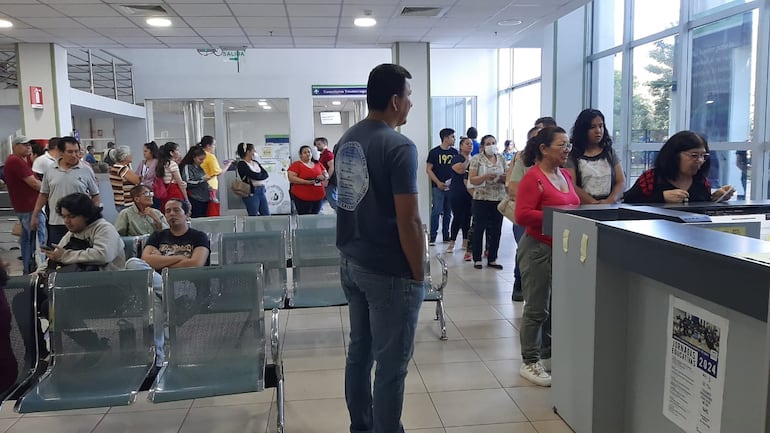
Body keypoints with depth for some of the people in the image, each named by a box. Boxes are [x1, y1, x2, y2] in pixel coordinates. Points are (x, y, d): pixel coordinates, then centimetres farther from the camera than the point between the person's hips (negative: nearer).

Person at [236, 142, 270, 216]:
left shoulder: (255, 162, 15)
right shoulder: (242, 164, -7)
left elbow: (266, 174, 5)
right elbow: (255, 175, -16)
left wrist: (258, 175, -12)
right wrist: (261, 174, 3)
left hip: (261, 190, 7)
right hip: (251, 192, -7)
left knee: (267, 215, 6)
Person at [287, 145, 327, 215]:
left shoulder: (318, 164, 11)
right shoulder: (296, 164, -3)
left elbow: (327, 175, 17)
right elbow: (291, 178, -13)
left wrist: (323, 177, -9)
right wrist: (307, 182, -21)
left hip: (318, 197, 5)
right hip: (302, 198, -5)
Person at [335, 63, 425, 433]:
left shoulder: (346, 140, 8)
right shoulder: (400, 147, -18)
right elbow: (408, 222, -19)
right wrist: (418, 275, -10)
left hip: (350, 262, 9)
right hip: (388, 271, -9)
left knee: (359, 352, 19)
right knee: (391, 365, 3)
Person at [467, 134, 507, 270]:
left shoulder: (501, 159, 11)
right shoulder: (476, 159, -1)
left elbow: (507, 178, 17)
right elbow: (472, 179, -6)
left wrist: (504, 178, -6)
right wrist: (485, 177, -22)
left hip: (499, 198, 4)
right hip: (481, 199, -4)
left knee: (496, 230, 5)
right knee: (479, 229, 0)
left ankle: (492, 259, 15)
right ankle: (477, 259, 10)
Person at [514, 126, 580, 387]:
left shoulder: (565, 175, 11)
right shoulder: (533, 178, -14)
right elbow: (522, 216, -21)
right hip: (539, 250, -8)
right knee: (537, 309, 0)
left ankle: (547, 355, 29)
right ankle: (530, 362, 13)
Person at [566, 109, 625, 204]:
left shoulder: (610, 152, 17)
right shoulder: (572, 155, 5)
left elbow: (621, 182, 10)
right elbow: (571, 186, -6)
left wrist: (610, 201, -10)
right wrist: (594, 202, -19)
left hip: (610, 207, 2)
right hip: (583, 207, -2)